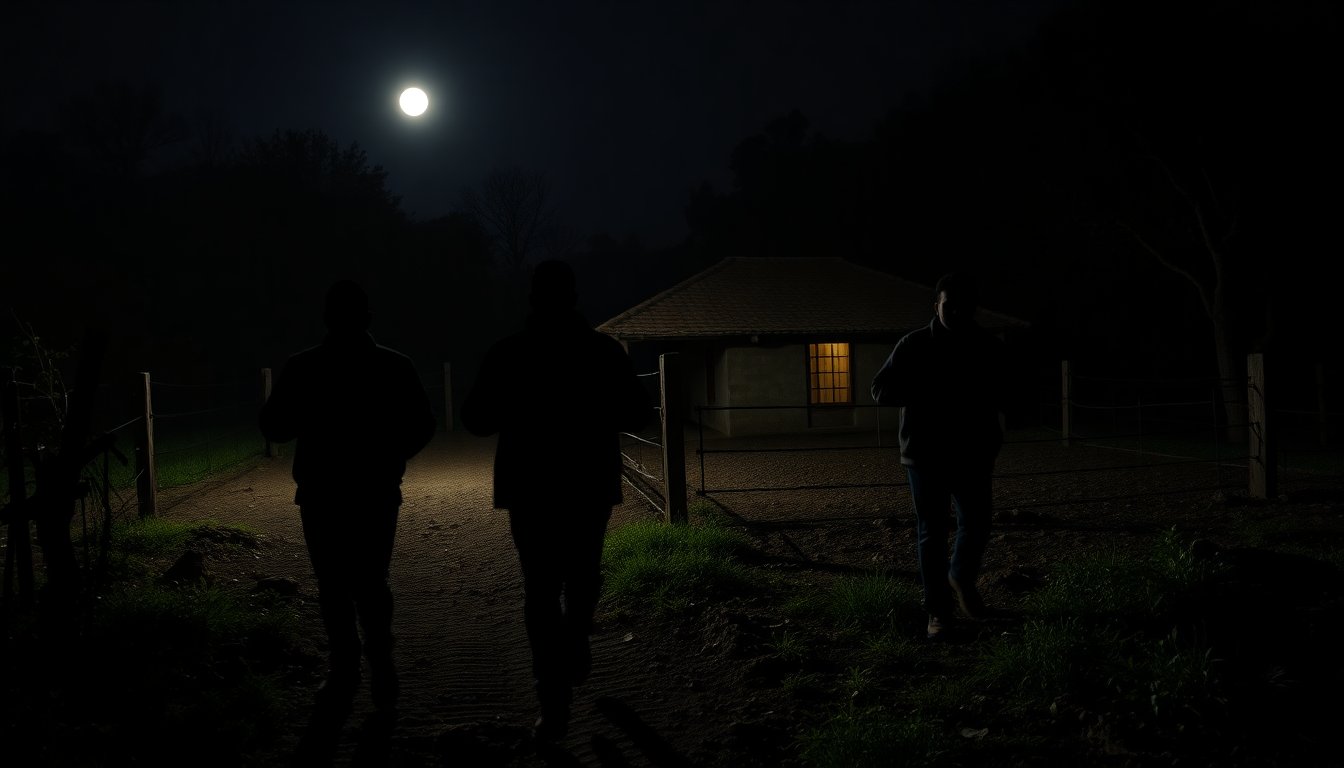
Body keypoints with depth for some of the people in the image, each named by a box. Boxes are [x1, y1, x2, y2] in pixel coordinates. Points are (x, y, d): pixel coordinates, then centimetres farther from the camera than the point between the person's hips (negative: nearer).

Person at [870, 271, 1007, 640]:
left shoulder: (989, 348, 3)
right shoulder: (914, 345, -5)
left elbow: (996, 400, 15)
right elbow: (881, 391, -9)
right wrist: (930, 386, -22)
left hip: (972, 455, 2)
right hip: (925, 456, -2)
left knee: (976, 526, -2)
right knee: (931, 534, 2)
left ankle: (961, 580, 28)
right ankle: (938, 610, 14)